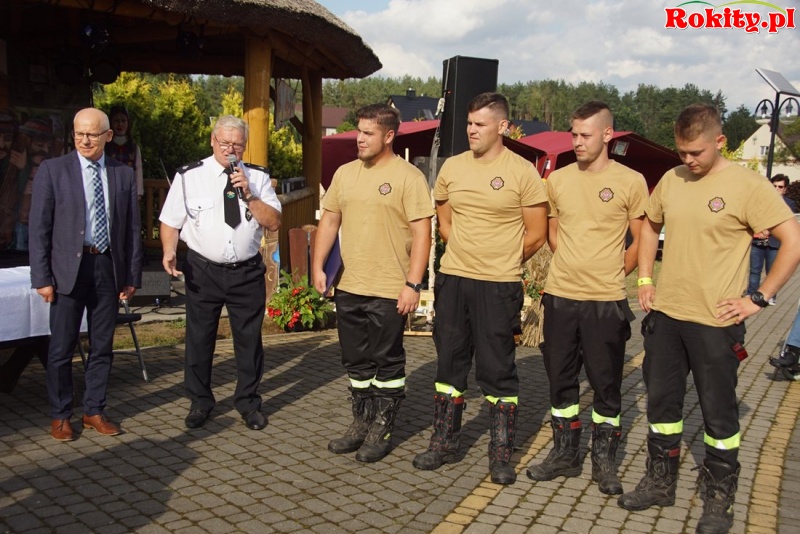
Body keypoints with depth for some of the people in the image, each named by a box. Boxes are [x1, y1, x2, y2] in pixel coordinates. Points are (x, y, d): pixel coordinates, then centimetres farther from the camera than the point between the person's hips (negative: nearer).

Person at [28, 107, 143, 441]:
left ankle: (94, 411, 25)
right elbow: (39, 227, -2)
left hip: (108, 268, 3)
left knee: (102, 347, 11)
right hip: (68, 269, -2)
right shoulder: (52, 170, 0)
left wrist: (132, 276, 5)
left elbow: (132, 229, 9)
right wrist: (41, 277, -8)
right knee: (62, 348, 4)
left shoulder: (124, 175, 7)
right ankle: (60, 416, 20)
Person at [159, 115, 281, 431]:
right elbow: (171, 221, 1)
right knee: (199, 338, 7)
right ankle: (199, 402, 25)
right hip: (203, 271, -1)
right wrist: (169, 251, -17)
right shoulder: (189, 176, 0)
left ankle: (248, 402, 26)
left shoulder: (257, 178, 4)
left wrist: (248, 194, -14)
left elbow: (273, 222, -3)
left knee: (249, 339, 9)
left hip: (248, 271, 1)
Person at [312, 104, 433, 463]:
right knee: (356, 362, 16)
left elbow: (422, 232, -13)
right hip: (349, 288, 6)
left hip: (390, 292, -6)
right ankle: (361, 423, 30)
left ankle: (382, 430, 19)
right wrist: (318, 267, 5)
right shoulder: (345, 173, 10)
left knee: (387, 363, 6)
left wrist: (413, 284, -17)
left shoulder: (408, 176, -9)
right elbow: (329, 221, 14)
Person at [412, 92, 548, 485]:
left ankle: (501, 453, 17)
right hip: (452, 280, 5)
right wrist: (469, 257, 9)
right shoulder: (452, 167, 6)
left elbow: (536, 235, -3)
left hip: (498, 288, -5)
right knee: (449, 363, 13)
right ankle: (445, 443, 27)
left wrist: (501, 262, 6)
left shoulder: (522, 172, -7)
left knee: (498, 370, 4)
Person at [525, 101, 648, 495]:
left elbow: (640, 241, 3)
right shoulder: (558, 180, 4)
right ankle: (565, 454, 28)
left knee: (606, 385, 7)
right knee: (561, 380, 12)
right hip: (559, 297, 4)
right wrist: (573, 268, 10)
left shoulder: (631, 182, -5)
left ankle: (604, 462, 22)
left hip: (606, 302, -3)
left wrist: (613, 275, 1)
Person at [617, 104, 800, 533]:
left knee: (718, 412, 7)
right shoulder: (671, 180, 5)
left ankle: (718, 499, 24)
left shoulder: (747, 186, -11)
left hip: (715, 322, -5)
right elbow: (649, 225, 21)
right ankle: (660, 483, 32)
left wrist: (759, 298, -13)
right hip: (664, 316, 5)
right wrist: (645, 279, 11)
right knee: (661, 402, 15)